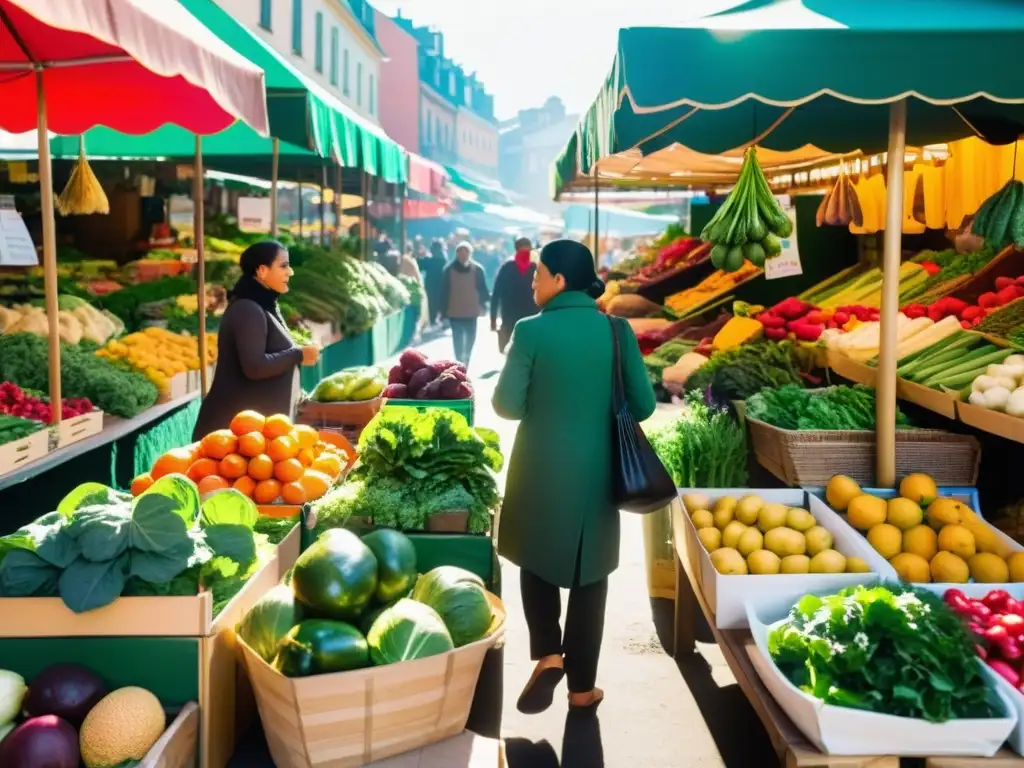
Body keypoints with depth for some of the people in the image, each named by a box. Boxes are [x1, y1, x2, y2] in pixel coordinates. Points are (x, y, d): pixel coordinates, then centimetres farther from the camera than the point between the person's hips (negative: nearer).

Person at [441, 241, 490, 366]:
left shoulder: (477, 269, -2)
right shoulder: (449, 269, -3)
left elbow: (482, 289, 3)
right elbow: (445, 291, 0)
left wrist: (483, 305, 0)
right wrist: (444, 309, -2)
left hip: (472, 311, 1)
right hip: (455, 311, -1)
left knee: (470, 337, 12)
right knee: (458, 339, 0)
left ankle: (465, 361, 32)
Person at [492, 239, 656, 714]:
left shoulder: (532, 331, -11)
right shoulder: (616, 330, -4)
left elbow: (507, 405, -10)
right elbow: (643, 404, -2)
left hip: (542, 467, -2)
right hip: (597, 470, 2)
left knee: (538, 559, 21)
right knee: (589, 572, 13)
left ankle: (548, 655, 6)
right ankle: (582, 686, 20)